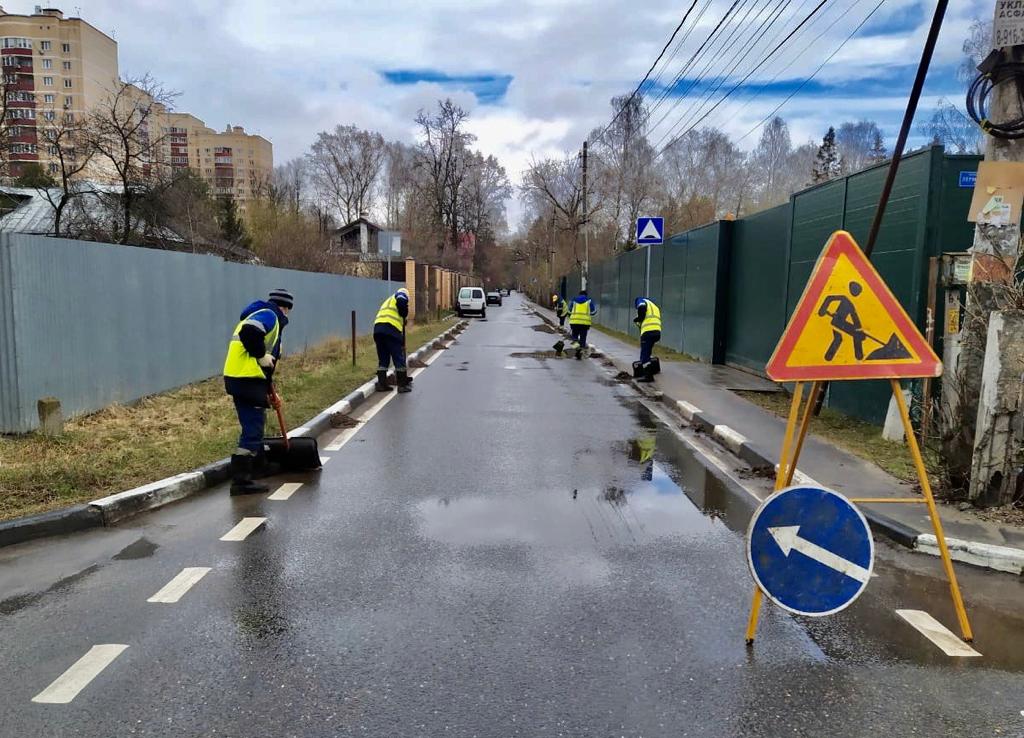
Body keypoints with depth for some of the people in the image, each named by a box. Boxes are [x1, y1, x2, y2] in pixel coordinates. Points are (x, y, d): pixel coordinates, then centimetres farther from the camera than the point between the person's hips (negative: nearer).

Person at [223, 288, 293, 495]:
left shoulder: (258, 315, 26)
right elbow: (249, 332, -29)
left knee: (255, 425, 22)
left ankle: (259, 465, 37)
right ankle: (241, 480, -8)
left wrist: (269, 389, 29)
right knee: (252, 429, -8)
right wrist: (261, 355, -15)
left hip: (238, 377, 10)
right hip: (248, 379, -10)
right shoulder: (269, 315, -6)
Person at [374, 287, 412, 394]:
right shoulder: (400, 295, 15)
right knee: (399, 359, 1)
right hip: (391, 329, -7)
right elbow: (401, 302, -14)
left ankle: (382, 384, 16)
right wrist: (404, 315, 6)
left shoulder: (387, 301, 37)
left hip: (377, 329, 7)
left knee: (383, 360, 15)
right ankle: (403, 385, 4)